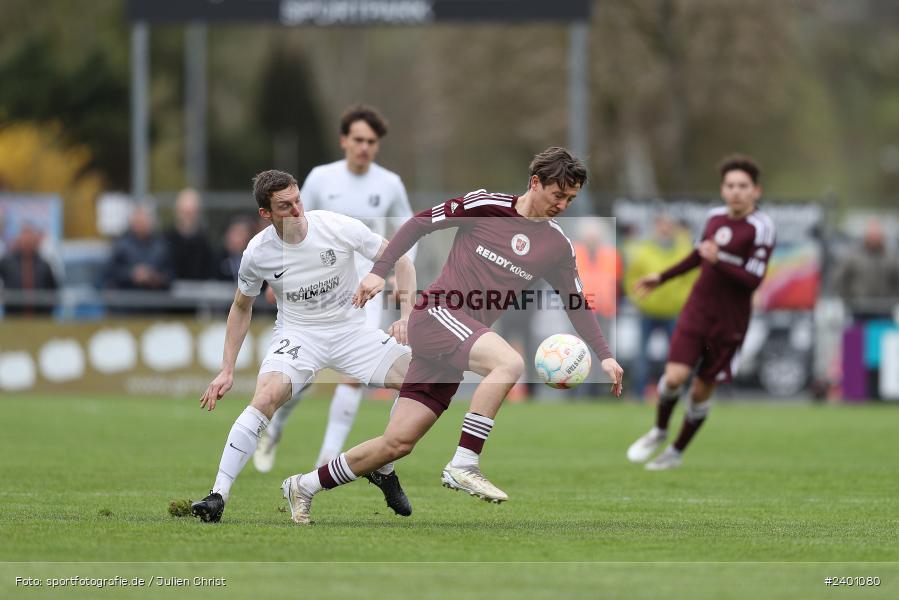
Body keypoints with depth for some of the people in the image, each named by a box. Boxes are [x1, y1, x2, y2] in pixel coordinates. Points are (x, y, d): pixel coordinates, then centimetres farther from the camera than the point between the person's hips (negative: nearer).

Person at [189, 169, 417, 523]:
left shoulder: (338, 228, -15)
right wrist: (227, 371, 4)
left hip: (349, 328, 2)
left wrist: (406, 315, -17)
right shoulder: (257, 253, -11)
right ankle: (218, 496, -29)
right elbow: (242, 308, 8)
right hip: (296, 334, -2)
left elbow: (399, 261, -4)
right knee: (266, 398, -31)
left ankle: (384, 471, 8)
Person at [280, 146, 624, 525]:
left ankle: (304, 487, 17)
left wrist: (604, 356, 8)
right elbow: (420, 223, 1)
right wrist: (379, 271, -5)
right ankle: (463, 465, -28)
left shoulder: (557, 246, 9)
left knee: (398, 443, 2)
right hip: (436, 314, -6)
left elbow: (577, 305, 17)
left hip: (463, 344, 6)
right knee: (509, 362, -32)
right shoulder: (486, 205, -5)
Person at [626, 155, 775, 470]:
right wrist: (661, 278, 27)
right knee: (674, 377, -12)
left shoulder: (761, 228, -13)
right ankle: (659, 432, 16)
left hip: (730, 323, -3)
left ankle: (677, 451, 26)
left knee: (701, 391, 5)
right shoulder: (715, 217, 4)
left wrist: (718, 260, -29)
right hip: (697, 311, 3)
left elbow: (753, 280, -19)